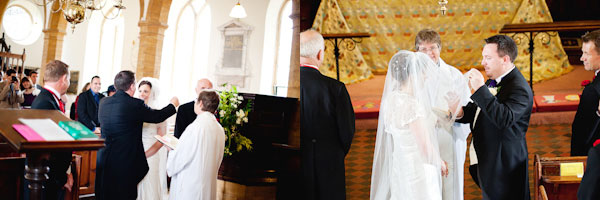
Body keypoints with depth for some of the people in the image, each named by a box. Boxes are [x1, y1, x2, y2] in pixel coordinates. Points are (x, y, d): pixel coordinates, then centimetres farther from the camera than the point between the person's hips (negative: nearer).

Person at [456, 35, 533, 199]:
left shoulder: (519, 88, -20)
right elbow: (478, 110, 19)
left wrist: (480, 89, -33)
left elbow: (504, 119, -34)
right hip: (487, 160, 9)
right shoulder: (494, 81, 10)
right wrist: (461, 112, -4)